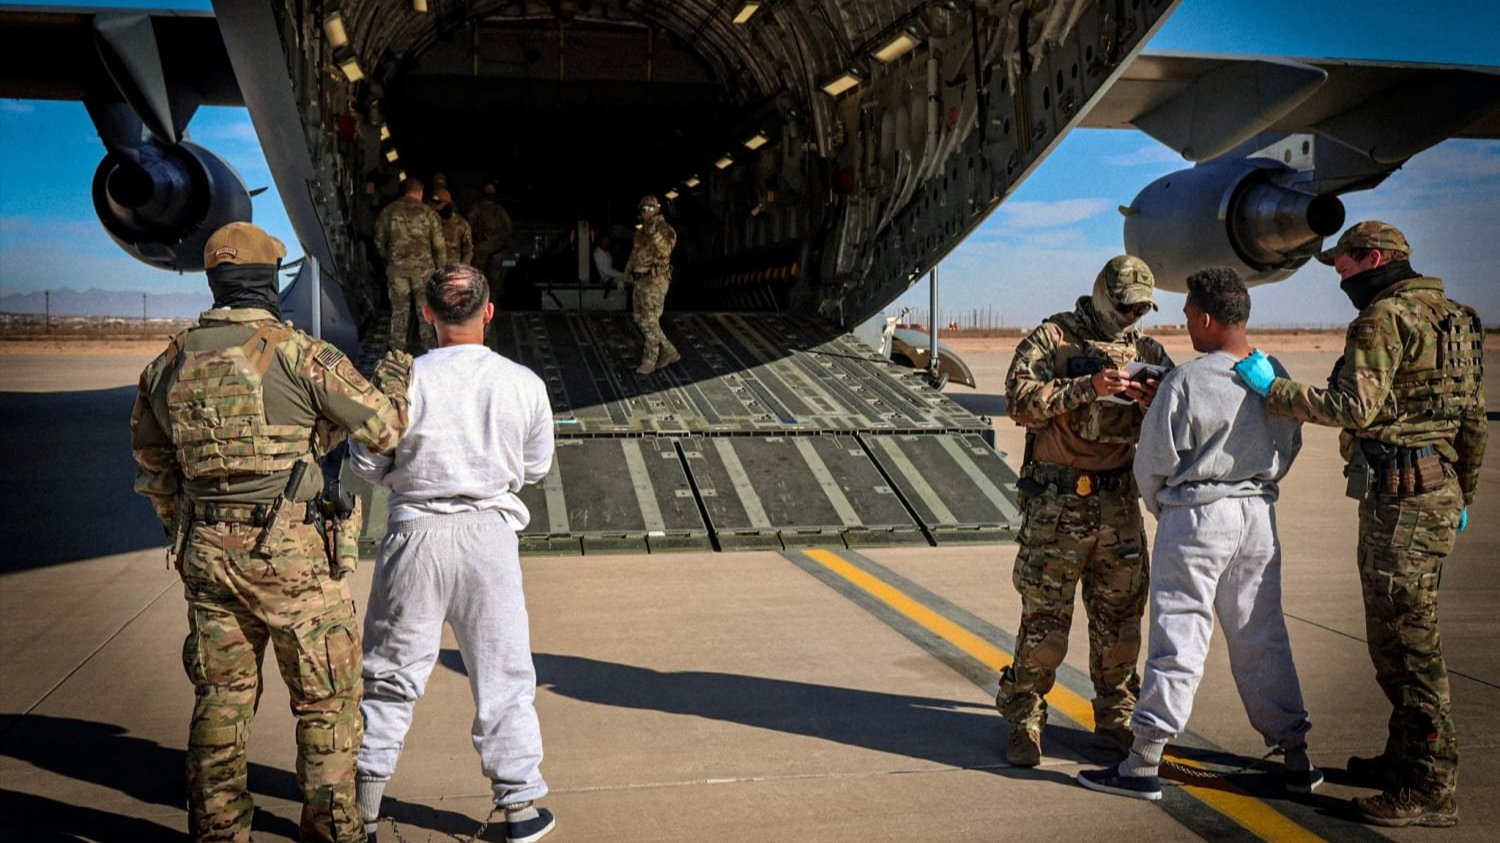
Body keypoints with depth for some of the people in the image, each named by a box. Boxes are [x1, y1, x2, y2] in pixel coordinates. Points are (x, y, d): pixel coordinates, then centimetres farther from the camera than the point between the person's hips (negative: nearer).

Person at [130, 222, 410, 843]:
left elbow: (152, 465, 16)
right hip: (292, 554, -5)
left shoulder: (171, 362, 6)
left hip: (206, 553, 5)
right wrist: (395, 372, 14)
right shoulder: (301, 354, -11)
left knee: (221, 698, 16)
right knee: (326, 699, 8)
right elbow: (384, 430, -5)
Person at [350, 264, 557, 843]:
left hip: (417, 534, -1)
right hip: (490, 534, 1)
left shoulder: (405, 379, -11)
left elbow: (366, 463, -3)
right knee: (503, 675, 12)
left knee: (390, 672, 13)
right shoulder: (524, 383, -6)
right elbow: (537, 467, 6)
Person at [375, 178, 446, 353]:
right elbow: (439, 246, -1)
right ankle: (429, 348, 11)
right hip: (423, 267, -1)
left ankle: (397, 349, 11)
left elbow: (379, 242, 8)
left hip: (397, 267, 1)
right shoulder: (428, 213, -1)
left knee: (399, 309, 9)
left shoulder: (388, 212, 3)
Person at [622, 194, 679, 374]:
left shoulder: (664, 229, -10)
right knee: (641, 321, 11)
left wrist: (654, 232, -30)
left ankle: (649, 361, 5)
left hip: (655, 281, -9)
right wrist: (626, 277, 22)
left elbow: (664, 251, -25)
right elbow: (634, 255, 23)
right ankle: (669, 353, 20)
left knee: (650, 322, -6)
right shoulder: (641, 231, 15)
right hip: (640, 280, 9)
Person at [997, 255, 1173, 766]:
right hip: (1057, 500, -5)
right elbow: (1022, 401, -16)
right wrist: (1088, 387, -24)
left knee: (1121, 618, 11)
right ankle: (1024, 722, 11)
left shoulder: (1146, 350, 11)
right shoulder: (1053, 338, -2)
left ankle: (1116, 718, 27)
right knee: (1044, 619, -2)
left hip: (1118, 502, 5)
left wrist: (1154, 404, -12)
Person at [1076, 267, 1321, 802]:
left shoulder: (1187, 381, -16)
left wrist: (1161, 508, 10)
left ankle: (1143, 765, 5)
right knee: (1262, 637, 15)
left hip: (1196, 517, -6)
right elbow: (1289, 451, 13)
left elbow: (1153, 462, -9)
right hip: (1259, 515, 6)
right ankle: (1296, 759, 22)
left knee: (1179, 637, -2)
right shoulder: (1277, 378, 3)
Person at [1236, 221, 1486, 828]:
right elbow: (1473, 419, 22)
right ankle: (1405, 758, 30)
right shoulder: (1449, 317, 19)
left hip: (1401, 499, -10)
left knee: (1408, 642, -5)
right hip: (1437, 491, 10)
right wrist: (1462, 496, 28)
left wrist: (1272, 387, -16)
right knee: (1399, 636, 19)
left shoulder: (1386, 317, -12)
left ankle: (1430, 790, 1)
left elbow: (1356, 407, -23)